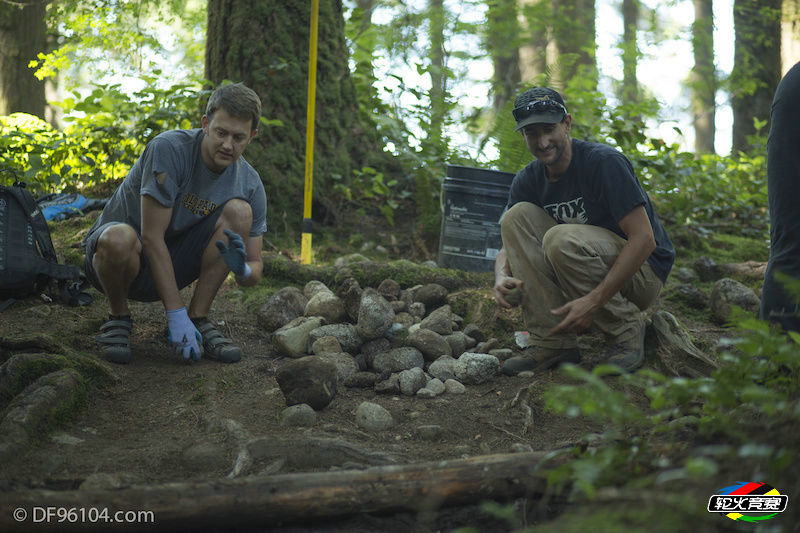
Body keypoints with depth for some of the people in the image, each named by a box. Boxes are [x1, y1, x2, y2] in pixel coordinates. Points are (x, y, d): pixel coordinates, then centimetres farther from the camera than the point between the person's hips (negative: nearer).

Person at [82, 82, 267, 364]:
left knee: (238, 211, -20)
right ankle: (118, 317, -8)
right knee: (120, 239, -41)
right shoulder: (168, 148, -24)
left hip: (174, 262, 4)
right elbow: (151, 237, -26)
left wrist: (242, 270, -30)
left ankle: (198, 319, -11)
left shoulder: (250, 184, -9)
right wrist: (175, 313, -29)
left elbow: (255, 268, -3)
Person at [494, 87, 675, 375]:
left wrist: (594, 300, -33)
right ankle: (553, 341, -16)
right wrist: (502, 277, -25)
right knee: (518, 215, -12)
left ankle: (626, 330, -11)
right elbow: (508, 246, 2)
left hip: (643, 271, -6)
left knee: (561, 239, -32)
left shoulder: (605, 162, -20)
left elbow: (644, 239, -25)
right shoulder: (528, 180, 0)